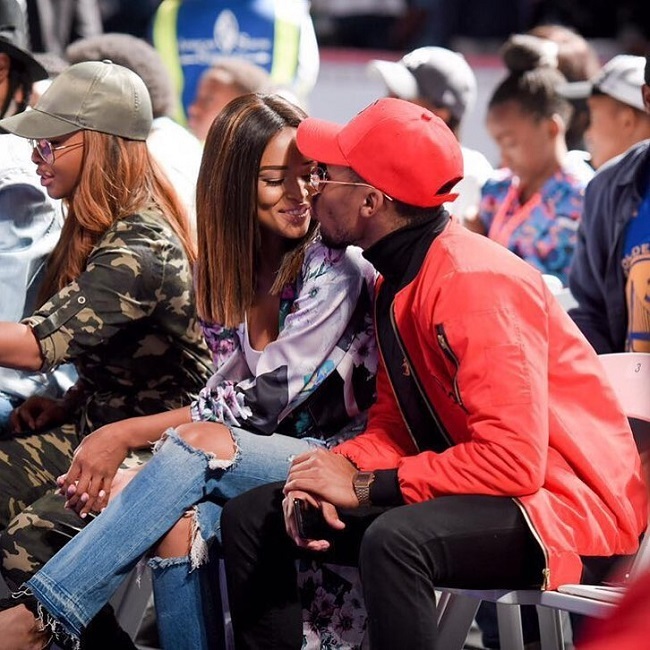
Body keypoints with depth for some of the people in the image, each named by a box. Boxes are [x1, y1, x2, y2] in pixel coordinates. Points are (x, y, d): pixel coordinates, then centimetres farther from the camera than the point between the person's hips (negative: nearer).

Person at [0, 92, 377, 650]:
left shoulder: (336, 268, -11)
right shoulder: (235, 271, 10)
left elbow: (265, 399, -15)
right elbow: (230, 395, 9)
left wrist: (127, 432, -16)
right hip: (264, 453, 5)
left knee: (200, 446, -31)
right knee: (180, 519, -30)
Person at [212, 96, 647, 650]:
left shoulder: (475, 283, -22)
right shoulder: (397, 282, 7)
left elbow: (513, 460, -27)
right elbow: (395, 424, 11)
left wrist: (365, 486, -21)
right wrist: (337, 470, -11)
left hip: (567, 506, -9)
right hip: (463, 493, 9)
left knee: (394, 540, -38)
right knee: (253, 517, 3)